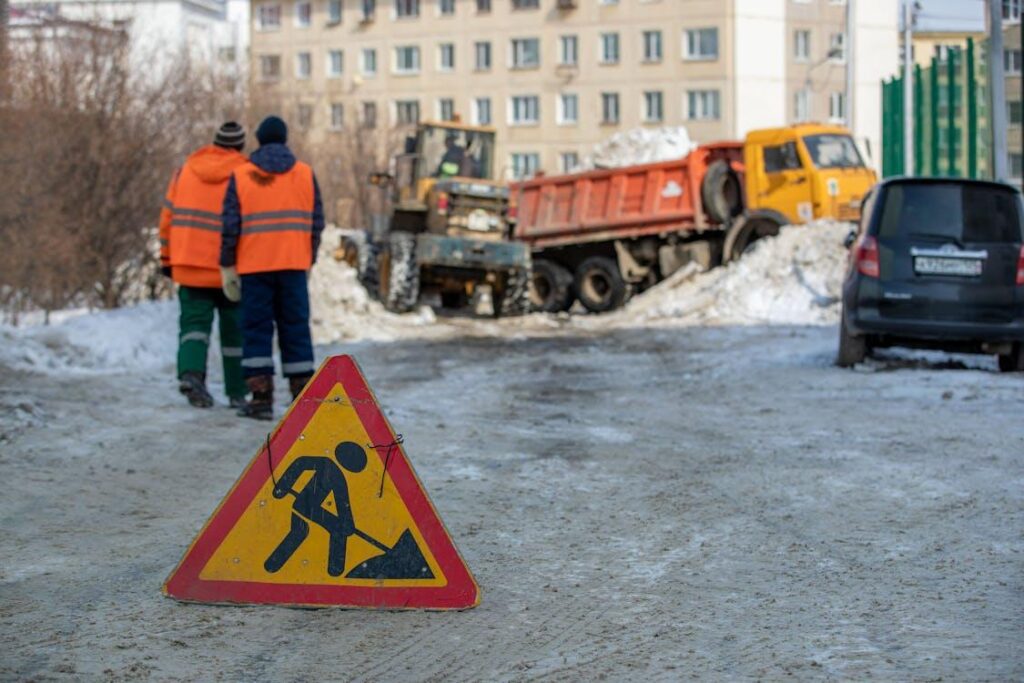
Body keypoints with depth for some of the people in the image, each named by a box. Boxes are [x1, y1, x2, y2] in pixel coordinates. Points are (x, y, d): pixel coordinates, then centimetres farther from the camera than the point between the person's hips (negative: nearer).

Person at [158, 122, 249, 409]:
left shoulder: (186, 170, 6)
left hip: (190, 266, 2)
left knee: (195, 320, 4)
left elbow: (168, 215, 9)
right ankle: (237, 393, 16)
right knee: (234, 330, 10)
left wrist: (167, 257, 16)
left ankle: (190, 371, -23)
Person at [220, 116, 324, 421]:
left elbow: (230, 227, -2)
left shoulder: (240, 176, 1)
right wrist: (308, 261, 15)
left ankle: (261, 398, -3)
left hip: (254, 267, -2)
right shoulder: (305, 173, 6)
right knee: (295, 328, 8)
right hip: (294, 265, 2)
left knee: (257, 329, 3)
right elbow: (316, 223, 6)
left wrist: (227, 267, 4)